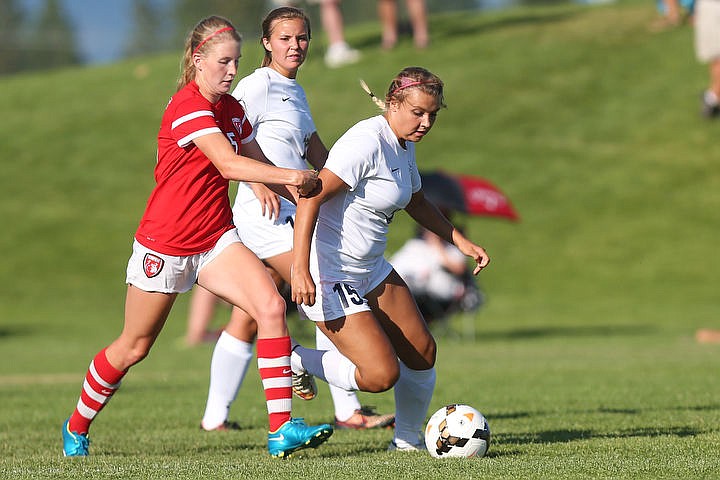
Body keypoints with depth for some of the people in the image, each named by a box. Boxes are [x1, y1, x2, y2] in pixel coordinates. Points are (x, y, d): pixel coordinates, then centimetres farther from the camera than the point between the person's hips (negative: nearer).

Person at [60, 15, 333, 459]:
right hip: (165, 243, -6)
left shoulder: (232, 109, 7)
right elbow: (229, 164, -30)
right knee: (133, 348, 7)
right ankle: (77, 427, 32)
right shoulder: (187, 106, -19)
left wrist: (303, 193, -3)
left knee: (272, 307, -18)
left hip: (216, 240, 6)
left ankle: (282, 429, -20)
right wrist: (293, 177, -30)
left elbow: (260, 165, 13)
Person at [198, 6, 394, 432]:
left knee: (248, 317, 9)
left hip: (293, 211, 9)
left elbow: (316, 151, 29)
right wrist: (258, 182, -27)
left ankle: (215, 416, 12)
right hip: (266, 212, -9)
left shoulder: (296, 92, 21)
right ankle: (347, 410, -9)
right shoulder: (258, 85, -7)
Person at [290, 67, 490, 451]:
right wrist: (299, 269, -34)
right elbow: (311, 197, -28)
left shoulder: (404, 145, 8)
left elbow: (416, 201, 27)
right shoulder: (367, 142, -22)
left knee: (421, 353, 8)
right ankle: (295, 361, 7)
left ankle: (408, 440, 28)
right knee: (382, 374, -15)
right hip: (328, 276, -10)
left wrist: (460, 241, 20)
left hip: (372, 271, 10)